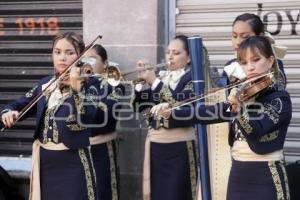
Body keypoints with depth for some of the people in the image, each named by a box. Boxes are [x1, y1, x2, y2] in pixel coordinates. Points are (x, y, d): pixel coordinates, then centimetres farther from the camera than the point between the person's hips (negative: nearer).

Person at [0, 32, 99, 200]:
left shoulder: (88, 84, -8)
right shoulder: (45, 84, 9)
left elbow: (86, 118, -24)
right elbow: (19, 105, 13)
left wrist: (76, 88, -38)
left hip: (73, 163, -5)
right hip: (44, 161, 5)